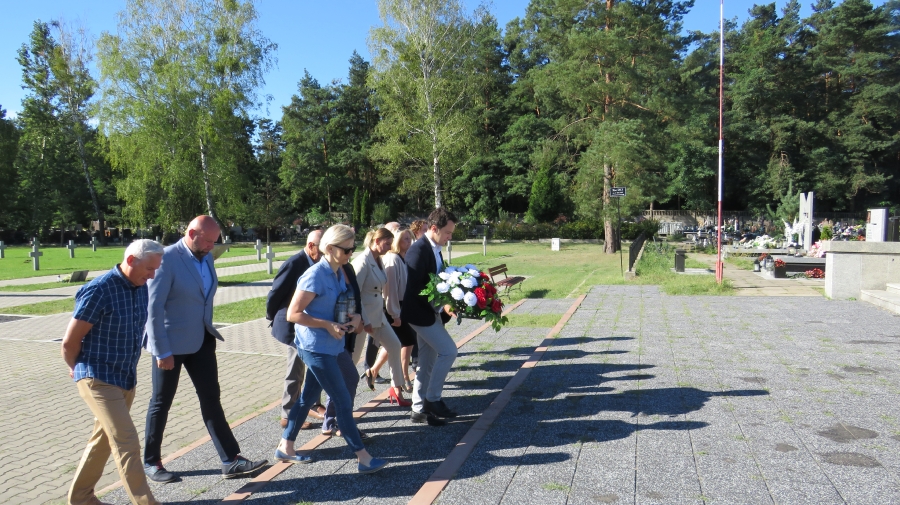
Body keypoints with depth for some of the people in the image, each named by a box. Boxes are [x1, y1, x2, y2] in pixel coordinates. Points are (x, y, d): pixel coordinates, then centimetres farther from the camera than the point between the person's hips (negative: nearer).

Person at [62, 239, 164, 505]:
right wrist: (80, 370, 3)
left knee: (104, 438, 20)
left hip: (127, 378, 8)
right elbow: (70, 342, -13)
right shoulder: (99, 291, -21)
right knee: (126, 442, -9)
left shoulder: (141, 288, 2)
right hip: (99, 380, -8)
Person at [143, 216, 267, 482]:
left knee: (211, 399, 6)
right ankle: (151, 462, 28)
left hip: (201, 340, 6)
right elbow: (154, 308, -20)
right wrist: (162, 351, -20)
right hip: (171, 343, -6)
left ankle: (231, 460, 9)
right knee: (161, 402, 10)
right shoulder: (167, 259, -19)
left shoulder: (206, 257, 3)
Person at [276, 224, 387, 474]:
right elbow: (293, 314, -18)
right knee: (343, 401, -4)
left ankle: (285, 447, 33)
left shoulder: (339, 274, 7)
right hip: (316, 347, -9)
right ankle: (363, 458, 4)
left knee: (308, 396, 18)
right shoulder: (315, 276, -19)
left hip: (328, 346, 9)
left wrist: (354, 317, -2)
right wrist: (328, 325, -21)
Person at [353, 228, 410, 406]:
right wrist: (364, 321, -19)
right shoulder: (363, 261, -19)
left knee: (394, 345, 9)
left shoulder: (378, 260, 8)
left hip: (378, 314, 9)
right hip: (363, 317, -9)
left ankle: (396, 389, 20)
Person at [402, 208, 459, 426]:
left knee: (427, 362, 13)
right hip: (421, 313, -9)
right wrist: (441, 305, -26)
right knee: (448, 351, -9)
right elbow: (415, 288, -24)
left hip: (429, 312, 9)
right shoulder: (419, 250, -19)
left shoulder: (435, 249, 10)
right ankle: (432, 399, 4)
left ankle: (419, 409, 22)